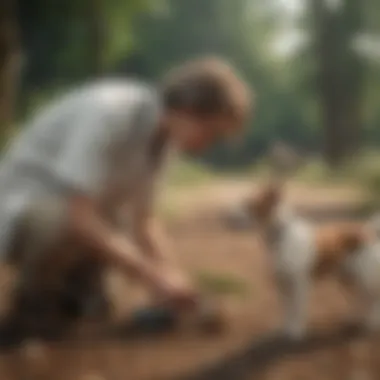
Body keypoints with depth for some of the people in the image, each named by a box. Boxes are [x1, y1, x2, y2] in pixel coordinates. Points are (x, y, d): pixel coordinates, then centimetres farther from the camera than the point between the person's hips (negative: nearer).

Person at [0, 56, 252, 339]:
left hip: (70, 214, 8)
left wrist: (175, 277, -11)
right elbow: (79, 217, -35)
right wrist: (154, 278, -32)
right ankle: (34, 300, -11)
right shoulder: (110, 112, -29)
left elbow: (143, 219, 4)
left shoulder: (163, 131, -4)